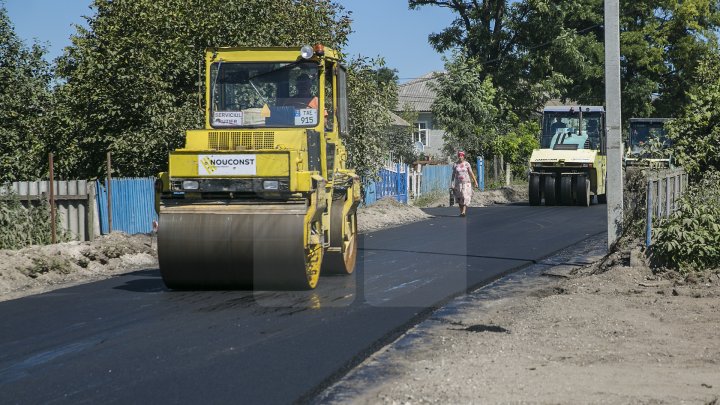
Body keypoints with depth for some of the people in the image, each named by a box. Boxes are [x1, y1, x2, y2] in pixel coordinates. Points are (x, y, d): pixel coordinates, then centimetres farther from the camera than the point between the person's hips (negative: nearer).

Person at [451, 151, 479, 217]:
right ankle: (461, 211, 13)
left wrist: (475, 181, -1)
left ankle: (464, 212, -20)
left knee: (465, 196, -14)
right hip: (458, 183, 2)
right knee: (459, 198, 3)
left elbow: (471, 173, 2)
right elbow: (453, 175, 6)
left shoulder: (467, 164, 0)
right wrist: (452, 184, 1)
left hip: (466, 183, -2)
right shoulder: (455, 165, 4)